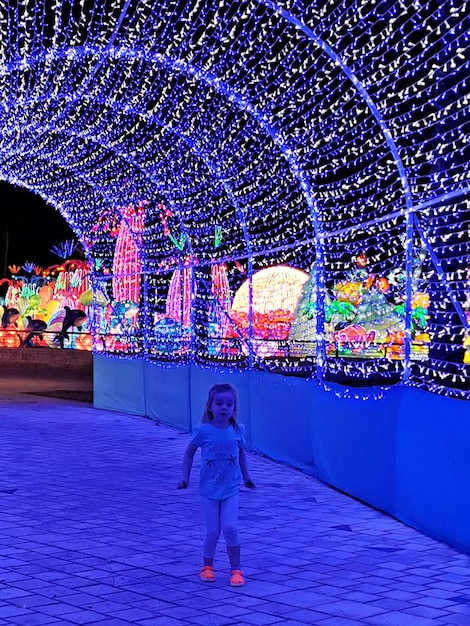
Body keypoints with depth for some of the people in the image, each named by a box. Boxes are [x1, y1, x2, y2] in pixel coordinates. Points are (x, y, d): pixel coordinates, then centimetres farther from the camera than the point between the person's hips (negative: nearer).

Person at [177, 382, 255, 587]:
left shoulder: (238, 430, -4)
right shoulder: (203, 431, -11)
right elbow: (189, 453, 2)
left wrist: (246, 476, 18)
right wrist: (185, 478, -4)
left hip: (231, 489, 1)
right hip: (209, 490, -1)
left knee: (230, 528, -8)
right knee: (213, 531, 2)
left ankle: (236, 570, 6)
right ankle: (207, 566, 25)